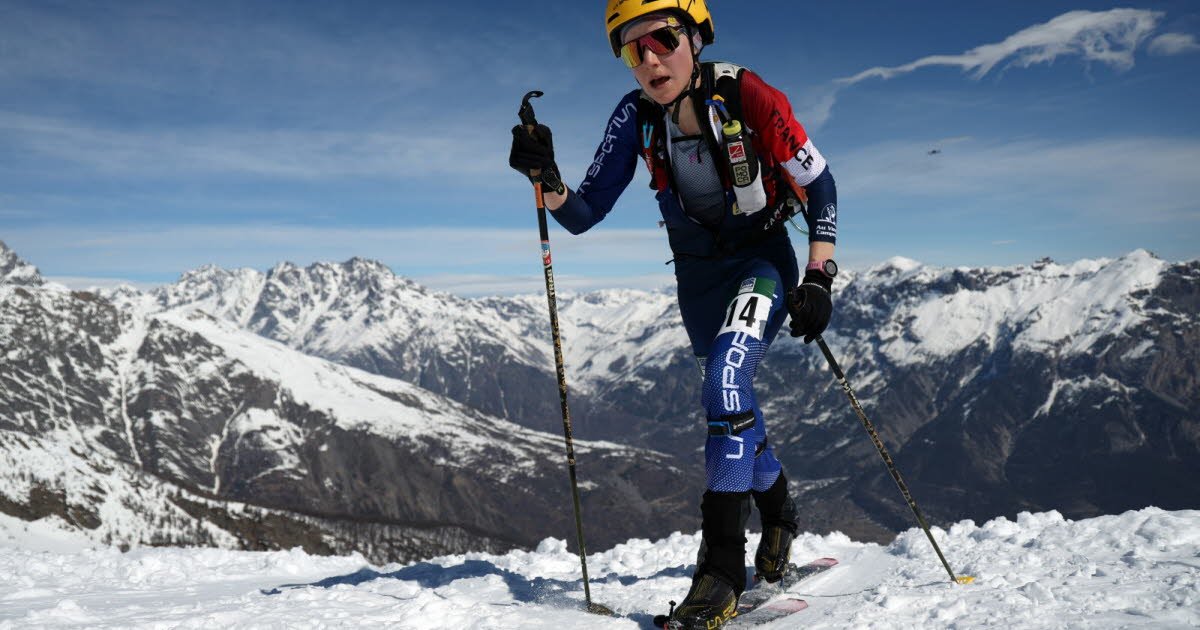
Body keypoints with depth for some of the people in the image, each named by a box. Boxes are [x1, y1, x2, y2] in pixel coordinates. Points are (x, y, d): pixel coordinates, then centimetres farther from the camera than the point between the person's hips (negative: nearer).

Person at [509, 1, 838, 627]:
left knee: (727, 376, -28)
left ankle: (722, 562, -21)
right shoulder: (636, 116, -10)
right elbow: (583, 214, -9)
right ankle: (779, 515, 42)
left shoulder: (746, 96, -20)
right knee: (729, 405, 14)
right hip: (697, 274, 5)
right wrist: (546, 180, -28)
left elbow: (819, 187, -10)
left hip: (763, 259, -4)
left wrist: (818, 278, -18)